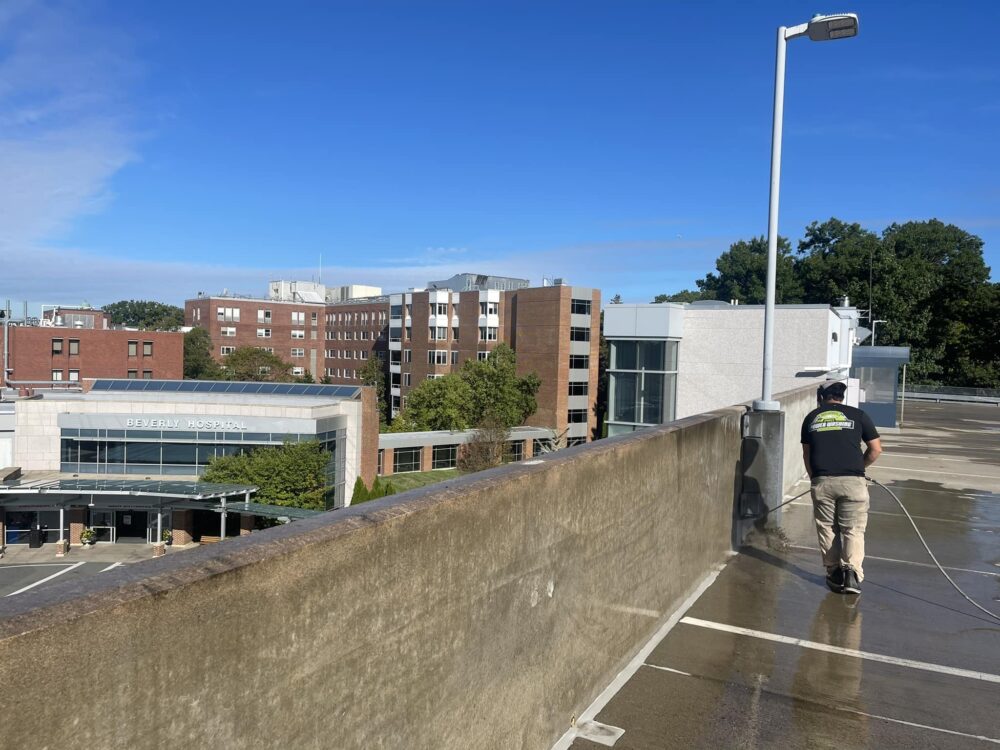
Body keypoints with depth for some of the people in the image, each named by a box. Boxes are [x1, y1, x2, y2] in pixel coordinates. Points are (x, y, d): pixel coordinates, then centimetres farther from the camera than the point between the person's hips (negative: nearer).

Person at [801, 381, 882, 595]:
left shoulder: (811, 418, 13)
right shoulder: (857, 415, 7)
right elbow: (876, 449, 9)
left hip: (822, 481, 1)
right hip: (853, 481, -1)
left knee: (827, 529, 12)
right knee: (854, 530, 5)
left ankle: (834, 573, 14)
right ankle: (852, 571, -9)